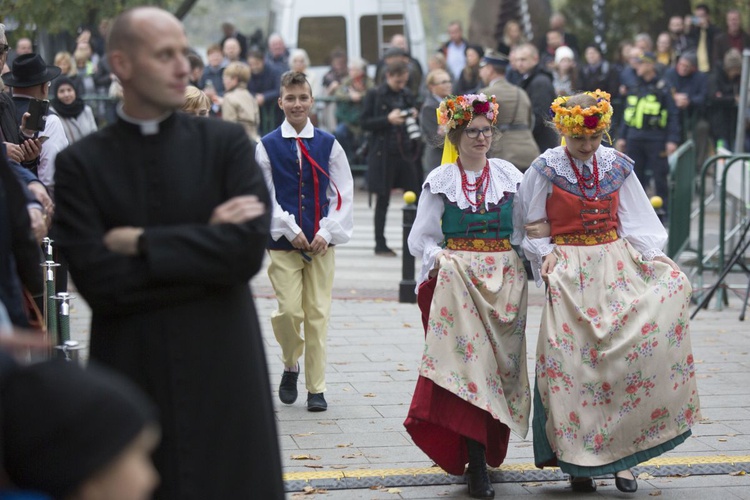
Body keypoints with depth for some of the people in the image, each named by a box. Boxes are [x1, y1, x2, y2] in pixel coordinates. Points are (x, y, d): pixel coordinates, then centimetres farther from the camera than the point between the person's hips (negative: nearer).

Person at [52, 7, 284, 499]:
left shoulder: (226, 142, 3)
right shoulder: (82, 163, 0)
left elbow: (249, 250, -10)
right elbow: (98, 282, -11)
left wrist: (142, 244, -9)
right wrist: (209, 241, -9)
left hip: (224, 369, 1)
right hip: (130, 373, -1)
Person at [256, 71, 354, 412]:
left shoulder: (328, 144, 5)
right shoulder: (267, 146, 2)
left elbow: (343, 194, 4)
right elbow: (265, 196, -1)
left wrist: (327, 233, -7)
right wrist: (291, 231, -10)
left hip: (321, 243, 1)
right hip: (283, 243, -1)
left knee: (318, 314, 2)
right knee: (289, 310, -9)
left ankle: (316, 387, 10)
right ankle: (290, 365, 20)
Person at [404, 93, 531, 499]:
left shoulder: (509, 176, 10)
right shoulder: (440, 181, 5)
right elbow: (421, 237, 5)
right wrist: (436, 259, -12)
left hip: (504, 280, 3)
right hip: (457, 279, -3)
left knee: (500, 360, 4)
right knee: (468, 357, -13)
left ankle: (488, 448, 20)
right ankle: (477, 466, -14)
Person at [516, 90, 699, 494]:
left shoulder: (617, 167, 5)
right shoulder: (546, 169, -3)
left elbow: (636, 221, 8)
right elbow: (528, 226, 3)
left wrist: (649, 254, -6)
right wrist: (544, 255, -11)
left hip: (617, 267, 3)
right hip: (571, 273, -2)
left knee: (630, 353, -7)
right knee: (574, 361, -4)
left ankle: (620, 455, 1)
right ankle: (578, 460, 6)